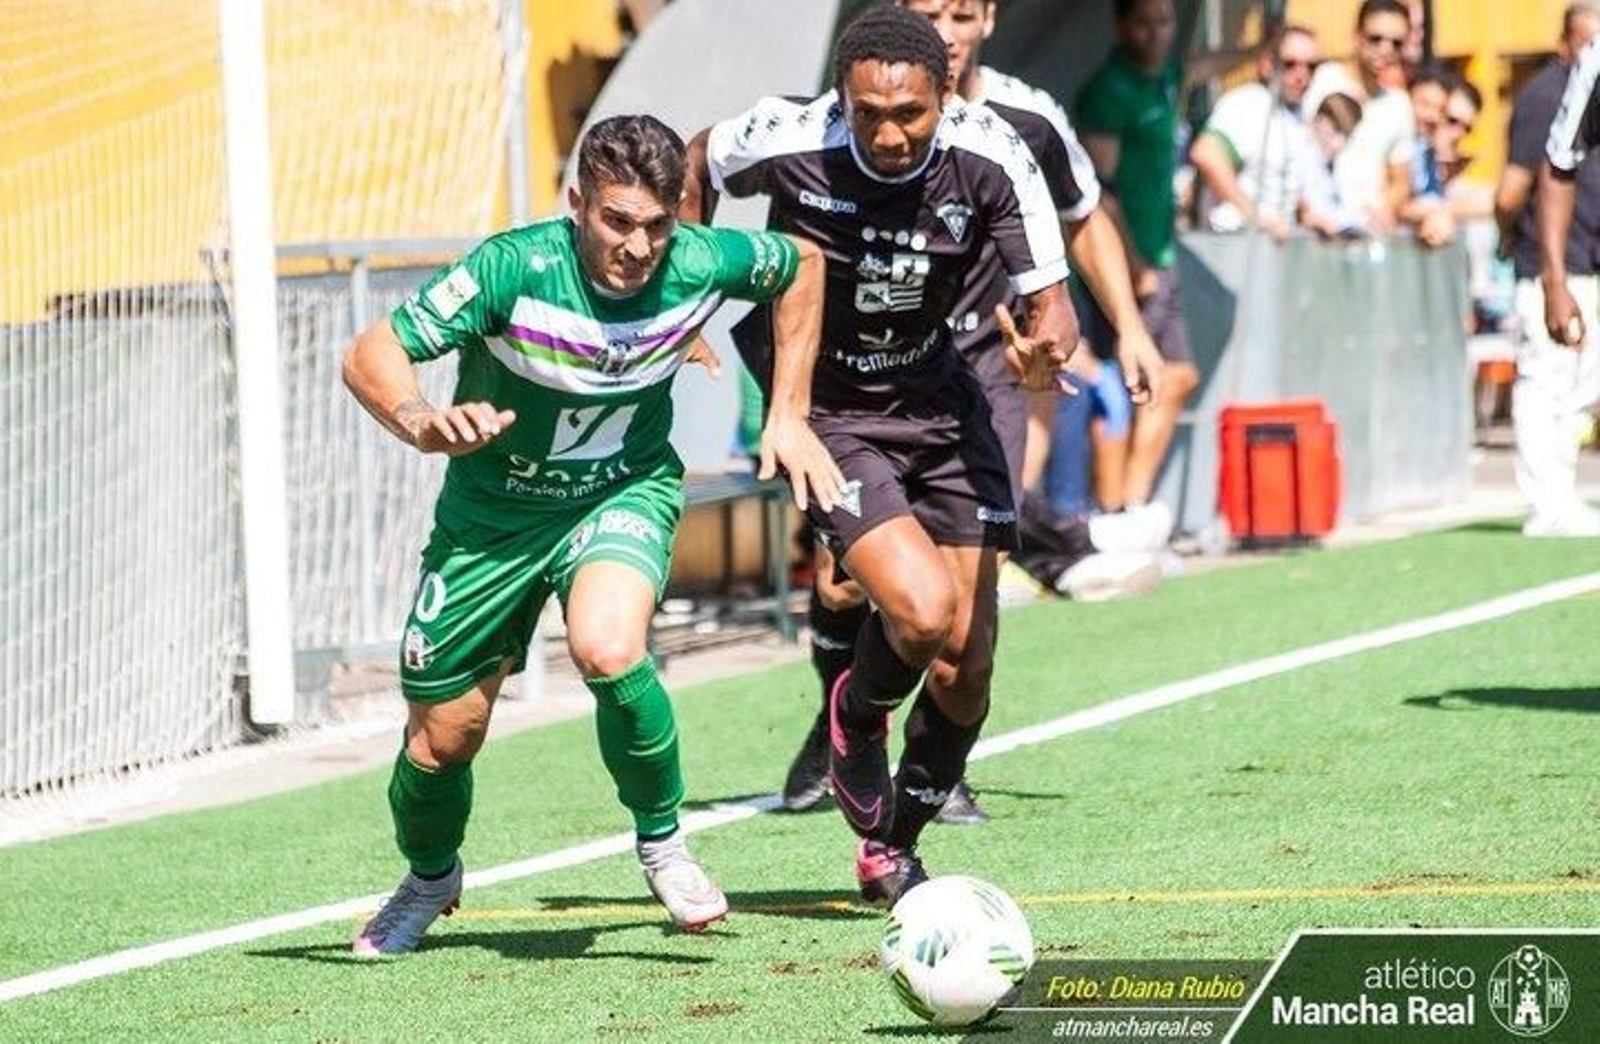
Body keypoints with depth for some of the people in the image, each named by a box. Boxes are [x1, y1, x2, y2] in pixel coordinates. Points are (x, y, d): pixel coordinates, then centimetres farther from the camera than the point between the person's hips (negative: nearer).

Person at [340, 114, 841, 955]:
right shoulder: (515, 269, -29)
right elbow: (370, 354, -31)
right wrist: (420, 422, -52)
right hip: (493, 510, 0)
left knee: (608, 650, -32)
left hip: (624, 492, 0)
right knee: (442, 736, 8)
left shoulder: (702, 264, -20)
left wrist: (788, 415, 2)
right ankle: (429, 879, 43)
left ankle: (662, 841, -6)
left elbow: (801, 265, 3)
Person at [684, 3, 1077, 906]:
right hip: (830, 414, -3)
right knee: (922, 614, -25)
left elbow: (1049, 300, -18)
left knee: (966, 667, 3)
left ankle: (896, 848, 29)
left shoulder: (993, 160, -20)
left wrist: (1048, 345, -40)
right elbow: (697, 166, 0)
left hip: (940, 401, 3)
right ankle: (858, 722, 12)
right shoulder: (785, 143, -23)